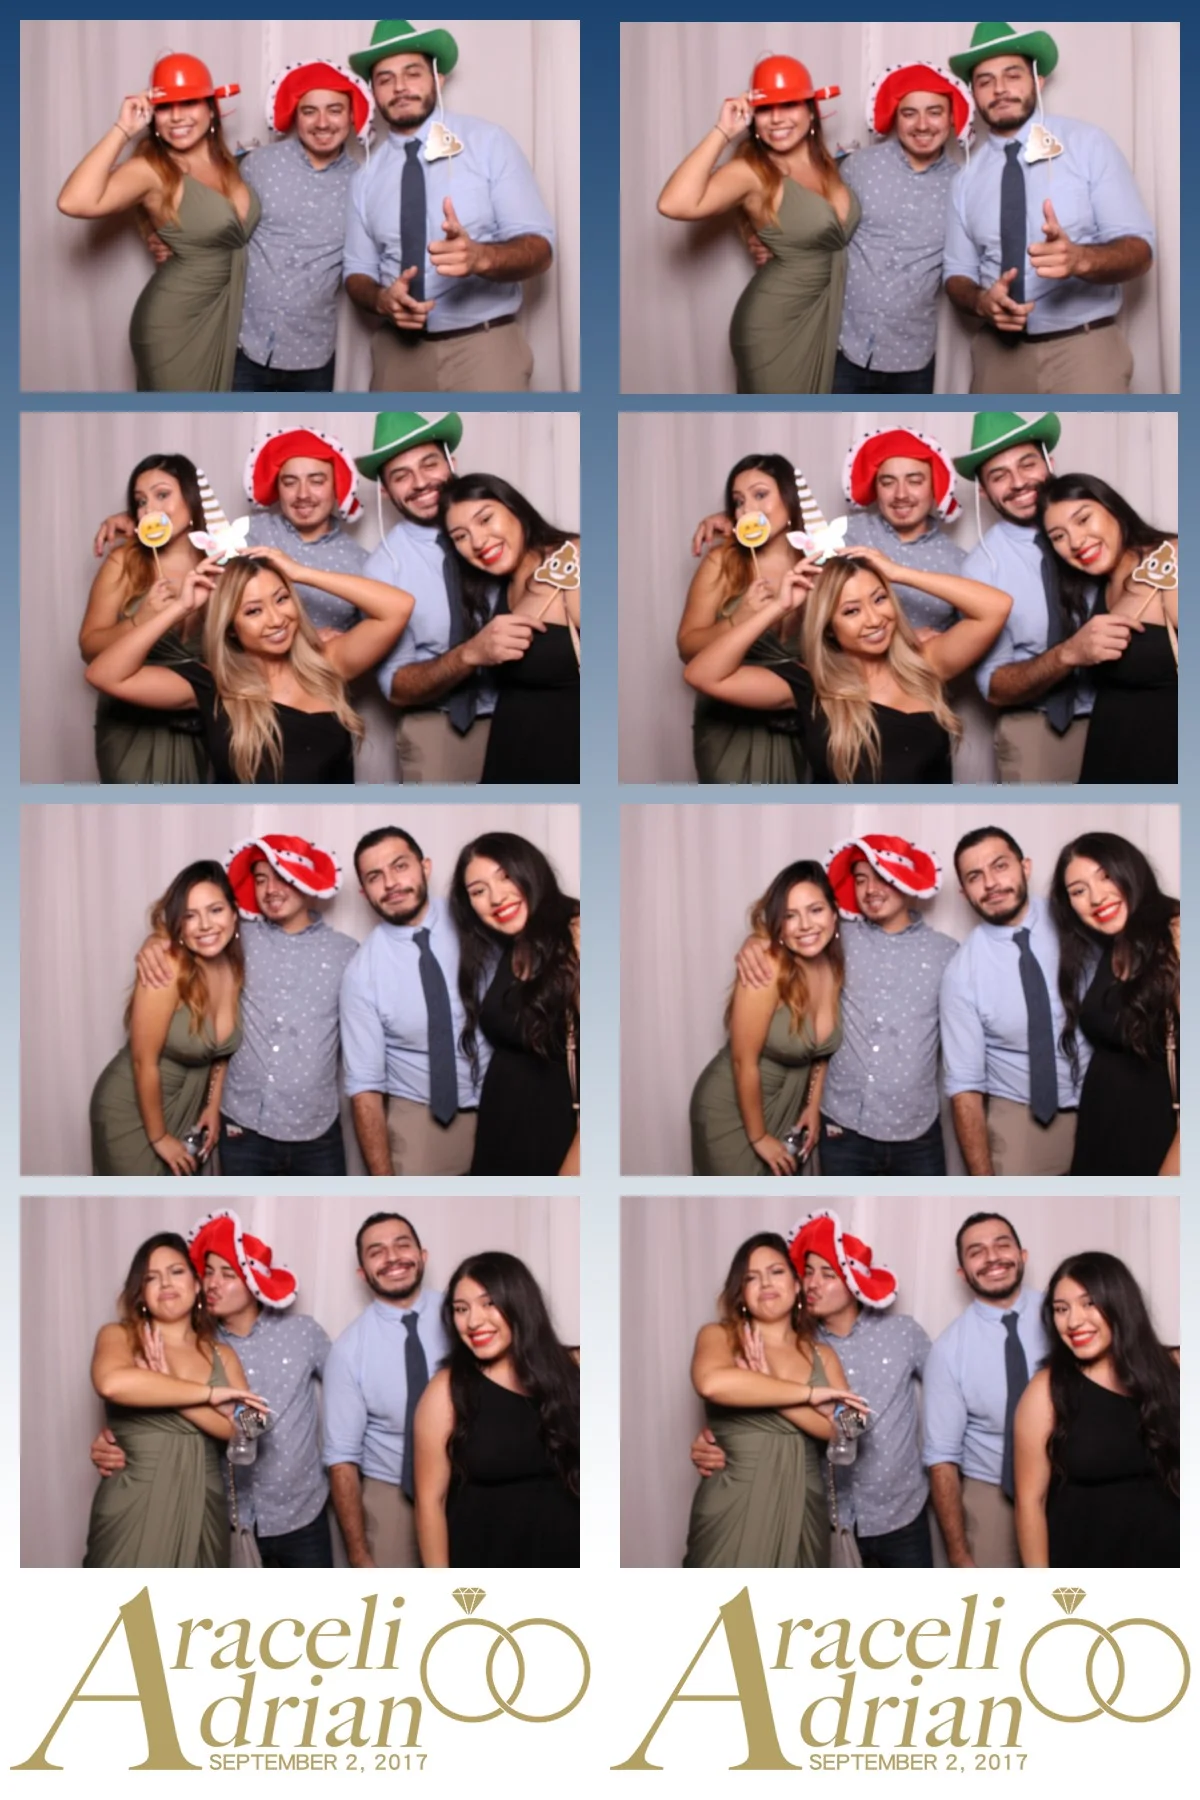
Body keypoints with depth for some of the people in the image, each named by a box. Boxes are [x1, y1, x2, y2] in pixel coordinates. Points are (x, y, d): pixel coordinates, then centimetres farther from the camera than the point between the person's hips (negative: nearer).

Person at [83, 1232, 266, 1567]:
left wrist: (169, 1394, -14)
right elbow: (113, 1383, -22)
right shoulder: (118, 1337, 2)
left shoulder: (222, 1356, 12)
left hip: (202, 1513, 3)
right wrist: (209, 1394, -15)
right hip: (134, 1511, -3)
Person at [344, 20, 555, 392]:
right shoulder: (366, 177, 7)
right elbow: (358, 272, 11)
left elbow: (538, 248, -9)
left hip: (483, 346, -3)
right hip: (397, 351, 3)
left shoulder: (488, 143, -3)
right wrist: (381, 299, -14)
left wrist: (479, 256, -31)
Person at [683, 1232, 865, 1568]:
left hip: (802, 1514, 4)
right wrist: (809, 1394, -15)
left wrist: (771, 1393, -14)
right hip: (734, 1512, -3)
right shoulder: (719, 1337, 2)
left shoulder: (823, 1356, 12)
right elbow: (713, 1383, -23)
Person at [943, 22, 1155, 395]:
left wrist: (1079, 258, -30)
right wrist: (981, 301, -14)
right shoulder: (968, 177, 6)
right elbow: (958, 274, 10)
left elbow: (1138, 249, -9)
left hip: (1083, 349, -3)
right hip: (998, 352, 3)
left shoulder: (1088, 144, -3)